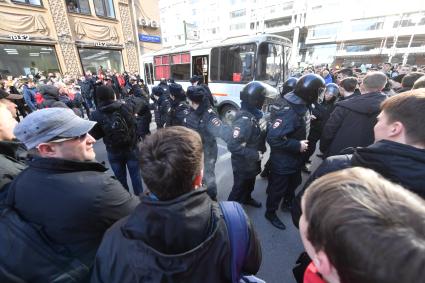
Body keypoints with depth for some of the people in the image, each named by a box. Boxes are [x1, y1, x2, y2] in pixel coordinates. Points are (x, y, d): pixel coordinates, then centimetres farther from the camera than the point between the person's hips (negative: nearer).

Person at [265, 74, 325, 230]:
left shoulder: (302, 105, -3)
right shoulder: (290, 111, -32)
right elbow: (273, 137, -36)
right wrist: (297, 145, -28)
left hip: (295, 158, 9)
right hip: (283, 161, -9)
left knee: (294, 183, 29)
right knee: (278, 188, 11)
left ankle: (288, 202, 55)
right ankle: (270, 213, 36)